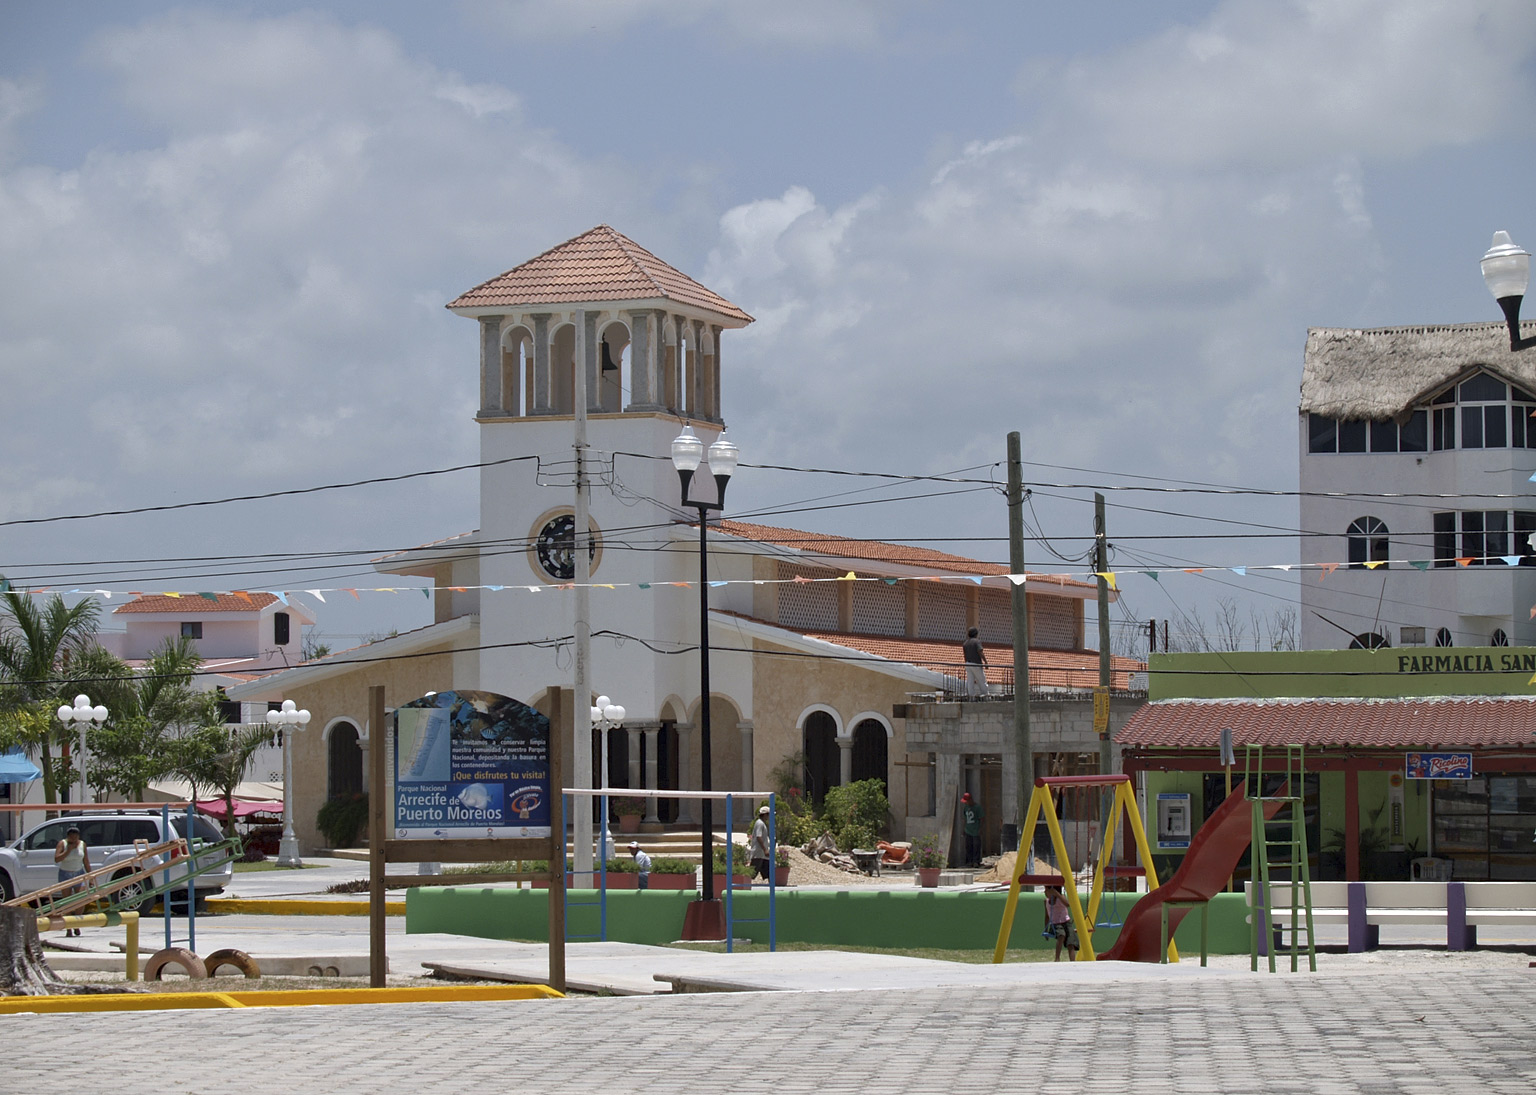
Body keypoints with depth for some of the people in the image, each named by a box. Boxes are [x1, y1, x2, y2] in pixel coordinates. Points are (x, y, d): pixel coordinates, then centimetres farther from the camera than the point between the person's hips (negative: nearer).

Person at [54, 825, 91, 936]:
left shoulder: (82, 844, 3)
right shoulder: (62, 844, -5)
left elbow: (86, 862, 7)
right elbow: (56, 859, -17)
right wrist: (69, 850, -21)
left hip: (79, 874, 2)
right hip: (65, 874, -2)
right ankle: (68, 928, 1)